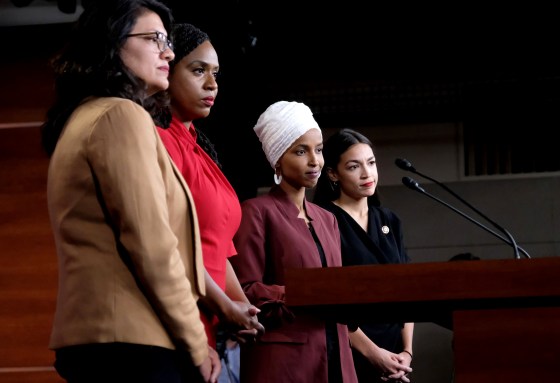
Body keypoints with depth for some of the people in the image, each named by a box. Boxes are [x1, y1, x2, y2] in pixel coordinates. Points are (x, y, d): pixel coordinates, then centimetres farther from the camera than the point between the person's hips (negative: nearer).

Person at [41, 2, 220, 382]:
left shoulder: (82, 119, 21)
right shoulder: (122, 115, -8)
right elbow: (150, 244, -16)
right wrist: (196, 343, -9)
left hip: (94, 337, 10)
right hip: (133, 342, -10)